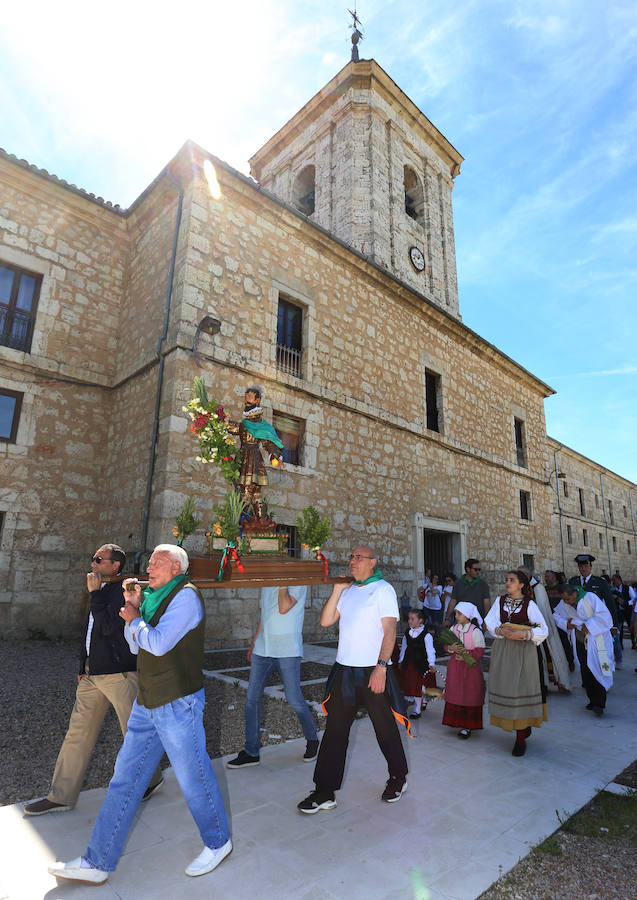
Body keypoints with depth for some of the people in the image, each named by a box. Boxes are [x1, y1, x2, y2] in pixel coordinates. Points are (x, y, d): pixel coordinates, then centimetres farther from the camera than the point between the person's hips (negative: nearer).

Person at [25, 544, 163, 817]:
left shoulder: (124, 591, -15)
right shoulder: (102, 590, 14)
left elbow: (110, 626, -27)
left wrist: (95, 593, -20)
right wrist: (83, 667, 22)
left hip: (119, 674, -8)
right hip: (93, 675, 9)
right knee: (78, 732, 12)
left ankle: (151, 779, 27)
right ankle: (61, 796, 25)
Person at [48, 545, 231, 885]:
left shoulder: (185, 596, -17)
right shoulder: (155, 598, 12)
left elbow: (158, 643, -25)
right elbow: (137, 646, 14)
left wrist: (134, 619, -9)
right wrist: (133, 606, 2)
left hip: (178, 703, -8)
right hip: (147, 704, 8)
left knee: (194, 779, 7)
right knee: (124, 779, 13)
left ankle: (218, 843, 29)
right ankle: (96, 863, 26)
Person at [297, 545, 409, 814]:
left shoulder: (383, 589, -6)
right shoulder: (348, 591, 11)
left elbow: (389, 631, -11)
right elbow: (326, 621, 6)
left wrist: (381, 667, -19)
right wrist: (337, 590, -2)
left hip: (373, 670, -5)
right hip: (344, 670, 5)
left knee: (385, 728, 11)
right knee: (335, 730, 8)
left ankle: (398, 778, 35)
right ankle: (324, 793, 18)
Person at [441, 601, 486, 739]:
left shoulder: (475, 631, -13)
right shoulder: (453, 629, 3)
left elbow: (480, 650, -12)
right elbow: (446, 645, 9)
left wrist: (466, 656, -20)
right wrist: (451, 648, -13)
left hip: (470, 666, -5)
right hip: (454, 666, 5)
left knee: (469, 695, 2)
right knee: (454, 693, 10)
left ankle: (468, 726, 9)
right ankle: (456, 720, 24)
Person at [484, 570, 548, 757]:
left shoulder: (529, 604, -4)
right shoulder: (500, 601, 6)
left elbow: (543, 630, -9)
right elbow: (489, 621, -1)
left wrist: (523, 634, -21)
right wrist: (501, 631, -19)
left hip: (523, 652, -4)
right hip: (502, 650, 4)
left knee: (521, 690, -4)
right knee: (504, 688, 8)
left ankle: (521, 739, 9)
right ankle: (524, 727, 31)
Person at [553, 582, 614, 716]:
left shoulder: (589, 597, -19)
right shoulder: (564, 604, -3)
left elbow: (603, 615, -23)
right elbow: (556, 615, 13)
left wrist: (588, 626, -22)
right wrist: (565, 623, -4)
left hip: (595, 639, -5)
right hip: (580, 642, 5)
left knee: (597, 670, -9)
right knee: (586, 672, 7)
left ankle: (599, 704, -5)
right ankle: (593, 700, 19)